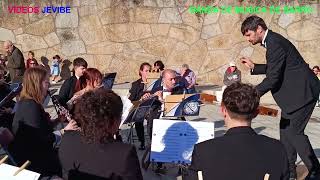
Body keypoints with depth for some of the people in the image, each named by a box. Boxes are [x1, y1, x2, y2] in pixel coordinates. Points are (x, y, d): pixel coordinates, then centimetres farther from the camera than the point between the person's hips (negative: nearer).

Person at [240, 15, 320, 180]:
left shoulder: (275, 44, -22)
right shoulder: (272, 40, 10)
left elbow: (273, 78, -24)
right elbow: (273, 68, 18)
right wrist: (254, 67, 7)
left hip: (302, 91, -11)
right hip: (294, 91, 11)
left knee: (294, 131, -8)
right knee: (285, 129, 12)